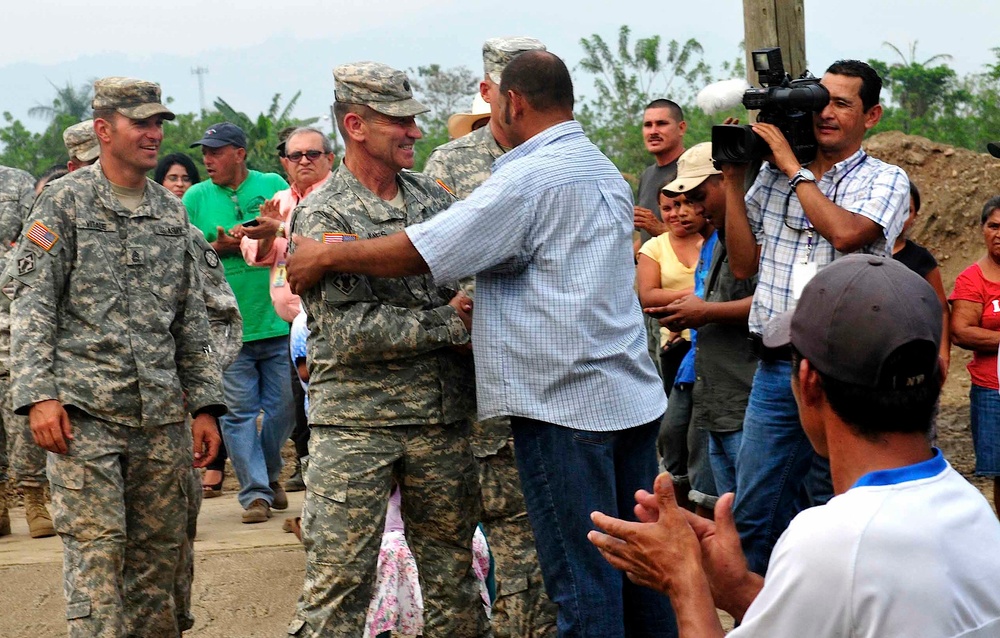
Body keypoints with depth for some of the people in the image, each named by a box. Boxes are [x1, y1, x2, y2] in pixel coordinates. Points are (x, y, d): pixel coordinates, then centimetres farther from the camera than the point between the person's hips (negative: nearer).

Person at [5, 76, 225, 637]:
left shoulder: (173, 212, 15)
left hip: (162, 416, 5)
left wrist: (205, 404, 12)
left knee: (159, 552, 8)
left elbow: (192, 318, 18)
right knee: (95, 551, -7)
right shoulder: (64, 202, 0)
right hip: (84, 412, -5)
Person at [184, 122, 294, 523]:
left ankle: (269, 474, 29)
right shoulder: (196, 197, 6)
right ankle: (254, 493, 4)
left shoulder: (273, 186, 5)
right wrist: (218, 247, -11)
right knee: (239, 411, -2)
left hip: (278, 321, 0)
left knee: (284, 407, 6)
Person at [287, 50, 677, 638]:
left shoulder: (528, 178, -13)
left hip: (566, 404, -8)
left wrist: (325, 257, 1)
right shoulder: (608, 173, 16)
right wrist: (478, 308, 29)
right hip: (635, 395, 8)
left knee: (583, 581, -4)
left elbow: (418, 253, -12)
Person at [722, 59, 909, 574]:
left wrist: (795, 169, -9)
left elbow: (846, 232, -19)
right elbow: (743, 264, 11)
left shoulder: (885, 180, 1)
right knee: (754, 515, 5)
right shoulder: (772, 175, 12)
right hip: (776, 365, 4)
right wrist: (734, 179, 5)